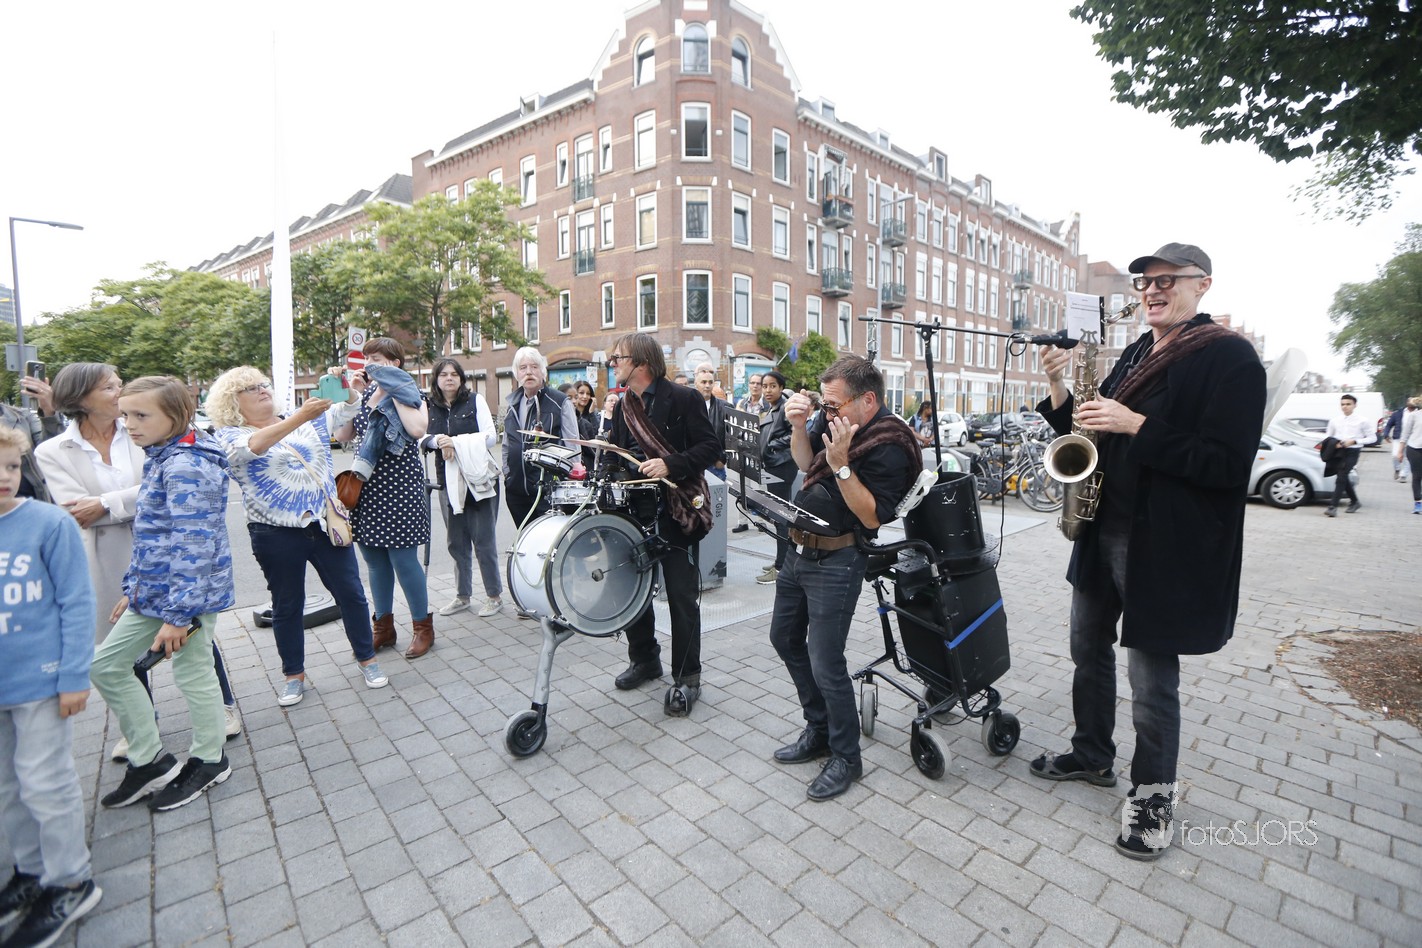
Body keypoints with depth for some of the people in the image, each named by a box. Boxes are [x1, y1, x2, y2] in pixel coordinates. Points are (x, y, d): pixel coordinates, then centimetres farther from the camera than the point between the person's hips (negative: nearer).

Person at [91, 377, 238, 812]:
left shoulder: (186, 466, -21)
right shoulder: (162, 459, 11)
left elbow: (193, 545, -24)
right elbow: (153, 536, 18)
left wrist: (177, 613, -22)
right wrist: (133, 589, 19)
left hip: (188, 592, -10)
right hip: (154, 589, 10)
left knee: (192, 674, 5)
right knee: (106, 664, 16)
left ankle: (209, 761, 27)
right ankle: (149, 760, 28)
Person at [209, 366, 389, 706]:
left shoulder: (309, 420, 10)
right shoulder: (229, 435, -1)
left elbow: (351, 407, 6)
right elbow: (252, 446, -23)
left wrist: (343, 385, -16)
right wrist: (298, 418, -36)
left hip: (325, 525, 3)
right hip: (277, 536, -2)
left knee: (351, 593, 7)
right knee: (287, 606, 11)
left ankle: (366, 658, 22)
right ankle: (295, 675, 27)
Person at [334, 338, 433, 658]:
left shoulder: (408, 393, -4)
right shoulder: (364, 395, 14)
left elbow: (417, 429, -23)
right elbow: (341, 435, 9)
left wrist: (394, 393, -15)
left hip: (399, 486, -7)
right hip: (366, 487, 7)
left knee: (403, 559, -3)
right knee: (375, 562, 12)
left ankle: (423, 627, 12)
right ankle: (383, 628, 26)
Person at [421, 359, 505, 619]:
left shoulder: (475, 400, -1)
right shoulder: (430, 407, 9)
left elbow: (490, 437, -9)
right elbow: (422, 438, 4)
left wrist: (456, 442, -17)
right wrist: (437, 442, -17)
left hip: (478, 479, -4)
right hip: (448, 481, 4)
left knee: (483, 540, 0)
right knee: (456, 542, 11)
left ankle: (494, 595, 13)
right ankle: (462, 595, 25)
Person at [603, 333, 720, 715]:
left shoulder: (683, 398, -8)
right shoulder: (623, 407, 12)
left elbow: (711, 445, -13)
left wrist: (670, 464, -25)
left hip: (676, 511, -6)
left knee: (682, 596, 2)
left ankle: (686, 677, 16)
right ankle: (643, 658, 36)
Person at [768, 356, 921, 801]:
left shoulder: (889, 447, -18)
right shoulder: (837, 418, 4)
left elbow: (873, 517, -22)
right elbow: (805, 463, 15)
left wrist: (841, 465, -30)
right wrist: (798, 425, -3)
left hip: (834, 561, -9)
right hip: (798, 549, 9)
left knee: (825, 664, -3)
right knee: (785, 639, 19)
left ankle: (846, 757, 22)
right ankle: (818, 730, 37)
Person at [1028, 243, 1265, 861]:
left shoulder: (1230, 358, -10)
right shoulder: (1137, 353, 12)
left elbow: (1227, 464, -18)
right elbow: (1089, 431, 14)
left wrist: (1135, 425, -23)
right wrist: (1060, 387, -2)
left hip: (1163, 545, -7)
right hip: (1103, 531, 8)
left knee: (1151, 676, 4)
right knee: (1089, 650, 18)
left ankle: (1153, 793, 27)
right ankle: (1092, 754, 38)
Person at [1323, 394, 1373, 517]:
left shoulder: (1362, 421, -1)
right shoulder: (1334, 420, 7)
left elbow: (1372, 437, 2)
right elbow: (1328, 436, 14)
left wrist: (1354, 441, -13)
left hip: (1352, 452, -4)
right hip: (1338, 451, 4)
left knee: (1341, 478, -14)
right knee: (1344, 478, 15)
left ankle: (1333, 506, -16)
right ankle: (1355, 502, 34)